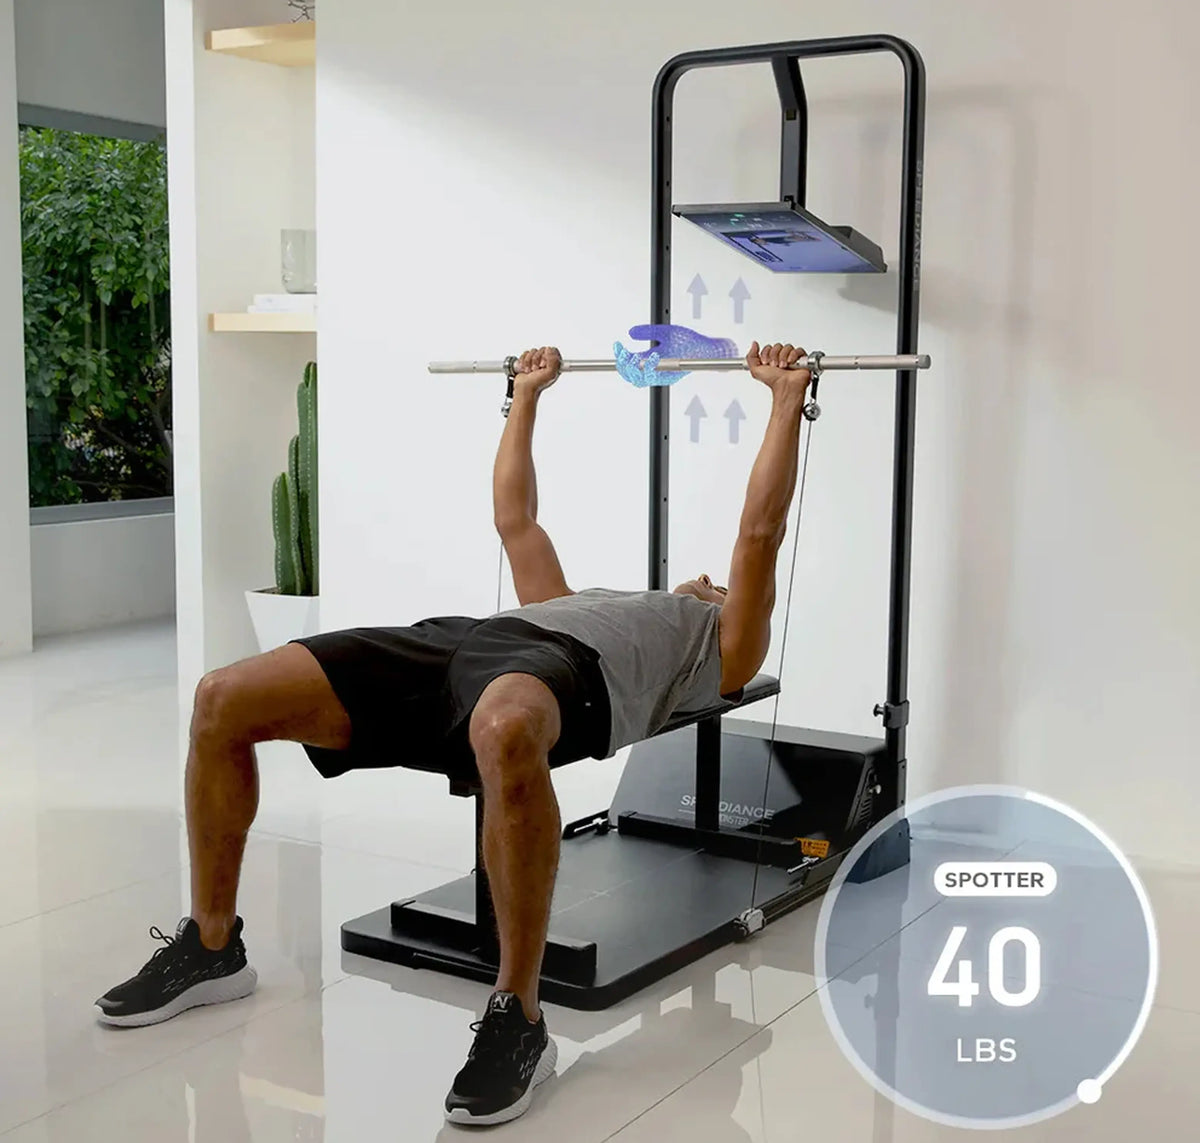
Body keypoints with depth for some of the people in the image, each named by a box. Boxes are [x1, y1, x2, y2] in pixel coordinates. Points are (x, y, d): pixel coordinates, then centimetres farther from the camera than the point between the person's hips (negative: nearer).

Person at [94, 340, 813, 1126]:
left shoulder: (724, 649, 30)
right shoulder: (586, 605, 45)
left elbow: (760, 531, 20)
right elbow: (516, 519, 49)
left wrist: (788, 399, 22)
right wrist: (527, 396, 53)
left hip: (571, 673, -7)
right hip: (461, 639, 7)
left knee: (505, 736, -48)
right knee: (223, 701, -12)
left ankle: (519, 1021, -32)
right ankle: (211, 949, 3)